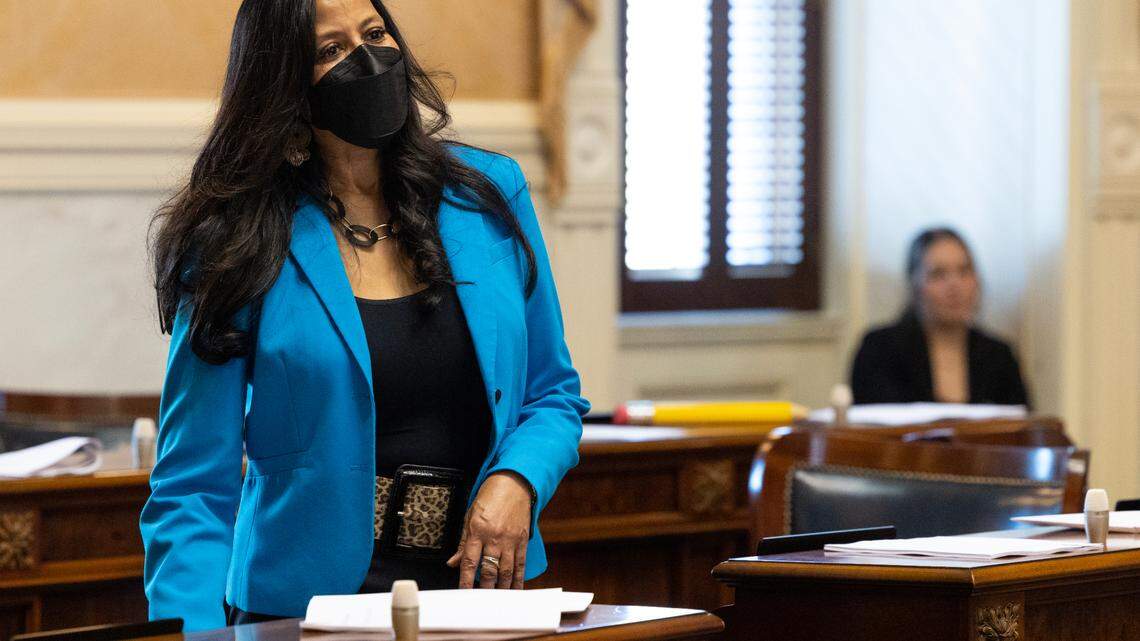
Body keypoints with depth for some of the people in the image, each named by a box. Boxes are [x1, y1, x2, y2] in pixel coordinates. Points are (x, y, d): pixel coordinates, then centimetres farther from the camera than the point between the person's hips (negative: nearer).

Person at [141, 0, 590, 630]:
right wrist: (191, 633, -18)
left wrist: (515, 481, -4)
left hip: (478, 587, 4)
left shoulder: (488, 195, 9)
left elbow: (553, 397, 18)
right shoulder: (238, 246, -1)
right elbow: (193, 489, -2)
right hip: (301, 608, -4)